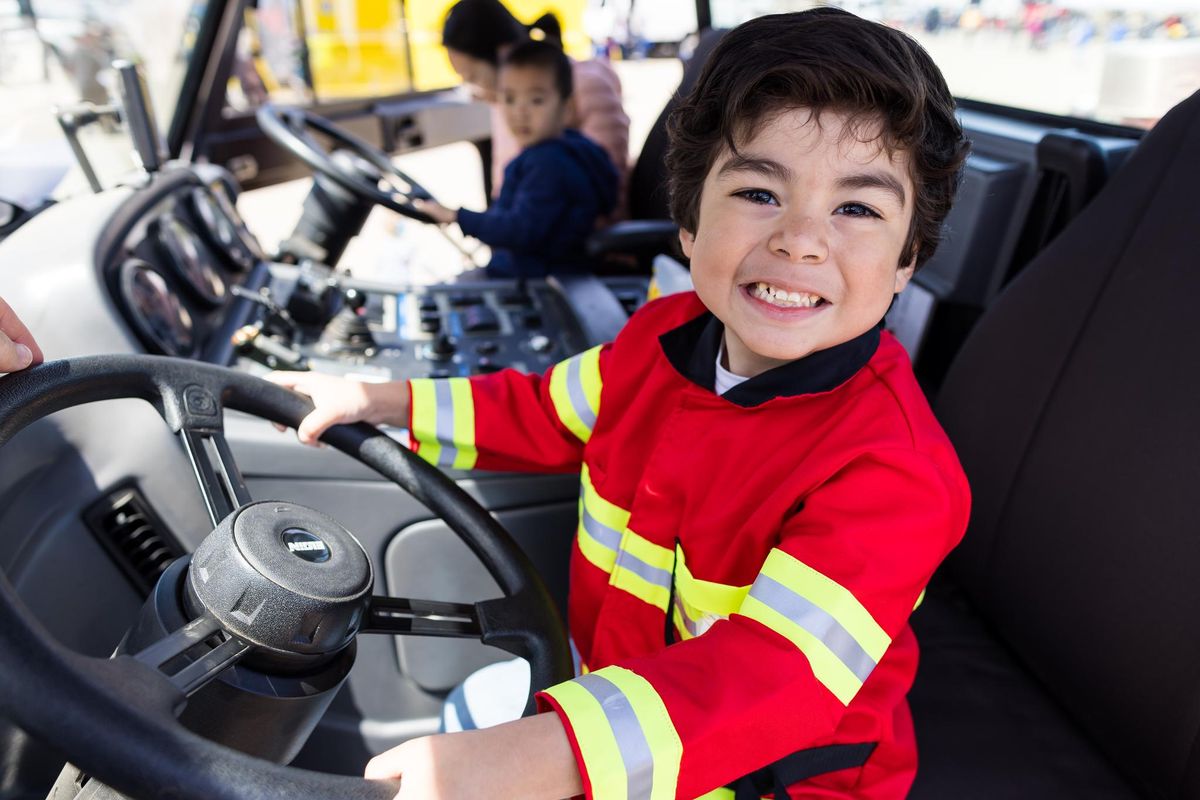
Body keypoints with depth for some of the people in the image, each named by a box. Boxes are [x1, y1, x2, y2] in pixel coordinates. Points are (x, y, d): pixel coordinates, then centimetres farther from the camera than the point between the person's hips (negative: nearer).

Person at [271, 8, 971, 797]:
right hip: (604, 687, 6)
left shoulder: (893, 471, -30)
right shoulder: (662, 336, -9)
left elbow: (778, 673, -37)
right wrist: (382, 400, 9)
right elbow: (544, 414, 10)